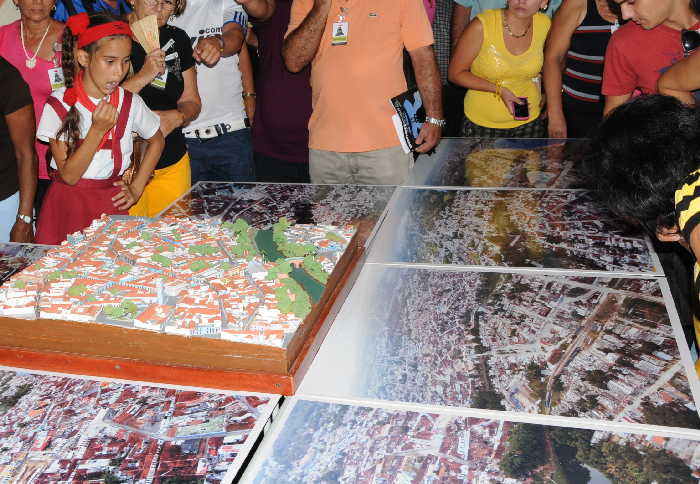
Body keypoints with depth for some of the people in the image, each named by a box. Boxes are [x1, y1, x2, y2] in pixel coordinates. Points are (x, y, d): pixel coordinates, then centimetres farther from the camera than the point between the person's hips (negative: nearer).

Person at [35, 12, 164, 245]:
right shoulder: (58, 105, -10)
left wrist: (136, 188, 7)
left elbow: (157, 141, 14)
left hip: (111, 202, 2)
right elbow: (69, 175, -13)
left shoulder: (130, 103, -4)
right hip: (68, 203, -1)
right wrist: (98, 129, -22)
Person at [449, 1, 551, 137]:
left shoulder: (545, 24, -9)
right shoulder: (482, 26, -19)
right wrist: (498, 90, -19)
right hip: (482, 123, -2)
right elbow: (455, 73, -11)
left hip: (529, 122, 3)